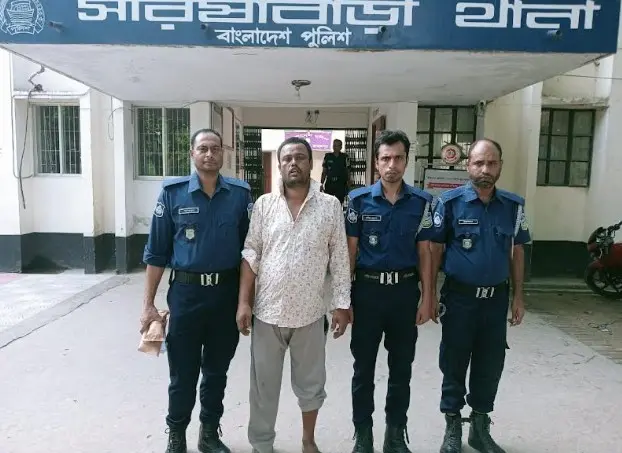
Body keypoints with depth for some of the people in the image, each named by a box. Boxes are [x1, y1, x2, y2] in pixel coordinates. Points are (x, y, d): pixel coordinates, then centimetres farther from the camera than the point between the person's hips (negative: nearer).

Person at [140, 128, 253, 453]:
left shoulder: (240, 193, -1)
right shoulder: (173, 192, -4)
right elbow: (156, 252, -1)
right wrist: (149, 304, -4)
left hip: (227, 293, 2)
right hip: (186, 292, -1)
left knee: (217, 370, 17)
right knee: (183, 372, 11)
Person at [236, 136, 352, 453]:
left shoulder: (330, 206, -3)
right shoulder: (264, 205, -1)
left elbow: (340, 259, -1)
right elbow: (250, 256, -1)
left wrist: (342, 304, -2)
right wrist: (244, 302, -5)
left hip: (310, 314, 0)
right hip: (267, 312, 1)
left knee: (311, 383, 17)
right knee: (263, 385, 15)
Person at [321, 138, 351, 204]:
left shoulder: (345, 157, 0)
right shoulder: (327, 156, 5)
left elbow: (348, 172, 3)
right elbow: (324, 171, 9)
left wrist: (348, 184, -1)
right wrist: (322, 183, 4)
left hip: (341, 185, -2)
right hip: (329, 184, 2)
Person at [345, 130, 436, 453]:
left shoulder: (421, 202, 0)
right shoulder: (359, 200, -4)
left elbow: (424, 252, 4)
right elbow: (350, 251, -1)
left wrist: (427, 298, 1)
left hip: (405, 290, 2)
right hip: (367, 289, -1)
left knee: (401, 367, 14)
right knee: (364, 366, 10)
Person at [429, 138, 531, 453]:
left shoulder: (514, 205, 1)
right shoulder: (450, 202, -9)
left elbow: (517, 252, 8)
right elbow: (435, 250, -5)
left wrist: (518, 297, 7)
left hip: (497, 297, 3)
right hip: (459, 297, -3)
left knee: (490, 365, 14)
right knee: (454, 363, 10)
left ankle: (481, 427, 34)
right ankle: (453, 428, 29)